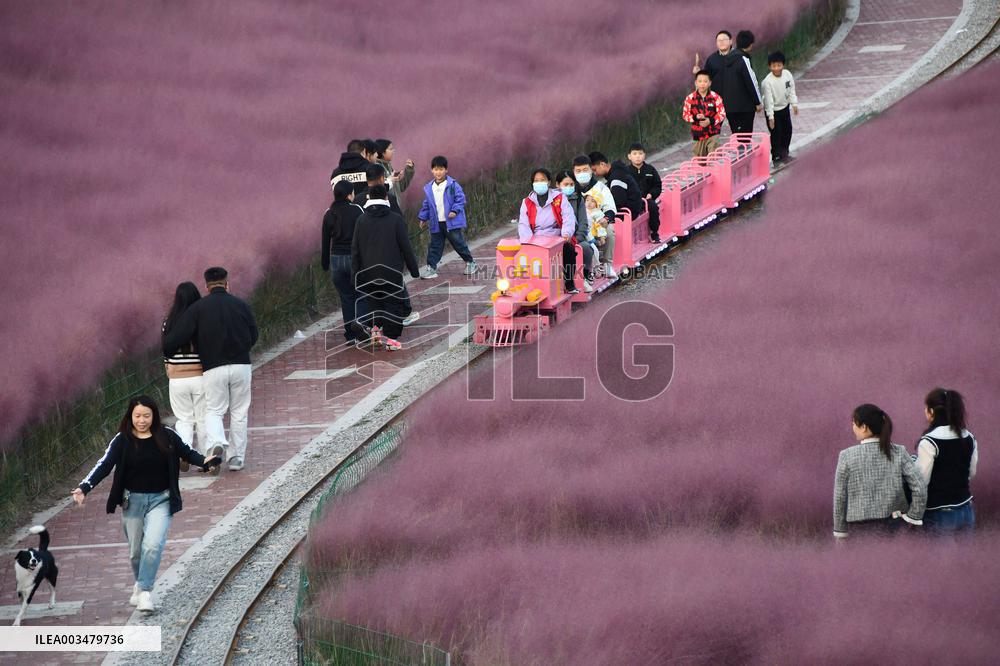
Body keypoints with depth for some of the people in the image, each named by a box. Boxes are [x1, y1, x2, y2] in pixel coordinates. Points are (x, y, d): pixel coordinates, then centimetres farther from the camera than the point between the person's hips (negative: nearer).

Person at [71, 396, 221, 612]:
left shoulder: (167, 437, -4)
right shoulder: (122, 441, -6)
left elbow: (187, 453, 3)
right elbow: (104, 465, -12)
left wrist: (205, 462, -19)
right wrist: (84, 487, -24)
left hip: (160, 500, -1)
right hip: (133, 501, 1)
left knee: (153, 545, -19)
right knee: (136, 551, 10)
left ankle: (145, 591, -13)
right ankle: (140, 584, 35)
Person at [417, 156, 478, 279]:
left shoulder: (452, 185, -9)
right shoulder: (429, 188, 6)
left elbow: (460, 199, -8)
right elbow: (426, 205, 15)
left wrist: (455, 210, -19)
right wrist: (423, 218, 15)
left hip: (451, 222, -4)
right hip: (436, 224, 4)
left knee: (459, 243, 5)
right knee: (435, 246, 6)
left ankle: (470, 263, 21)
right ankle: (431, 268, 10)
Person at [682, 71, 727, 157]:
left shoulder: (715, 97, -7)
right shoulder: (690, 98, -3)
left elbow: (722, 114, -4)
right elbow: (685, 114, 1)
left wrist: (711, 121, -20)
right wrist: (695, 117, -19)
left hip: (713, 133, -2)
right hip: (698, 133, 2)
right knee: (699, 158, 12)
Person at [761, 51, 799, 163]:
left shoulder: (787, 74, -13)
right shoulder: (767, 82, -29)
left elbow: (791, 90, 2)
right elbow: (769, 100, -26)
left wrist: (794, 104, 0)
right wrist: (771, 117, -23)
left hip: (785, 107, 6)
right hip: (773, 110, -6)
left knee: (787, 129, 16)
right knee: (776, 133, -3)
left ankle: (784, 151, 34)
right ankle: (776, 155, 12)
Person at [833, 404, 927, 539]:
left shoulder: (847, 456, -8)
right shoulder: (898, 453, -3)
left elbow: (840, 498, -2)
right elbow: (920, 487, -10)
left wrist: (840, 532, 7)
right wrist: (913, 517, 1)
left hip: (859, 528, -2)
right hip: (891, 525, 2)